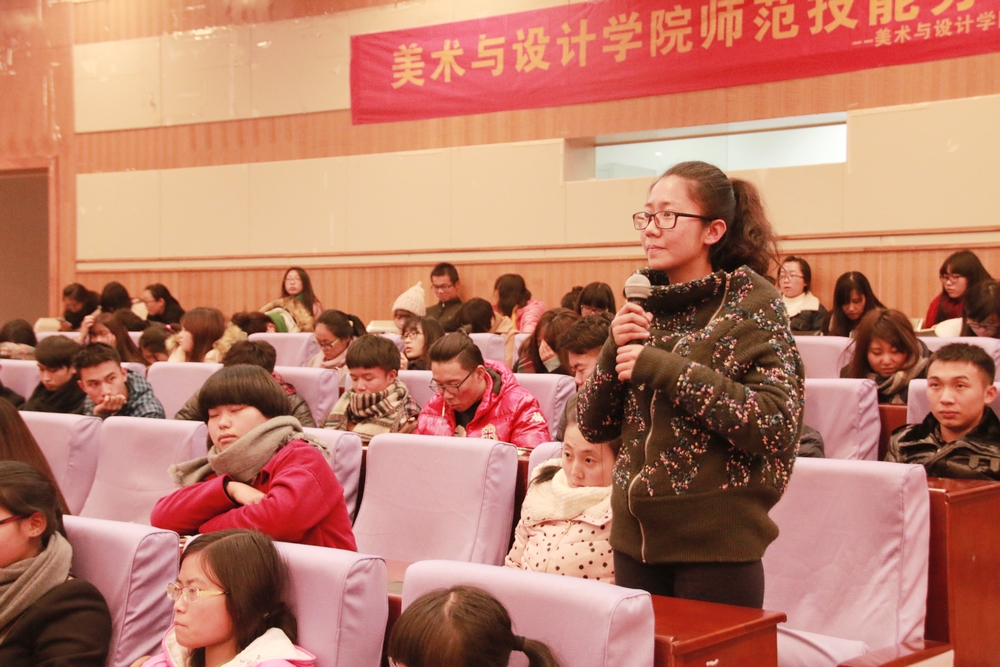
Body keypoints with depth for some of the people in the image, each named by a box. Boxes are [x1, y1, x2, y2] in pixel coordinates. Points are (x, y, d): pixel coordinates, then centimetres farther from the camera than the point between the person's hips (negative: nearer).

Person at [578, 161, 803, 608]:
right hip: (635, 537, 5)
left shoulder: (752, 303, -8)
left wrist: (665, 369, -21)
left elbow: (778, 424, -20)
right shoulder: (646, 304, 6)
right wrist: (615, 349, -10)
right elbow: (594, 426, 8)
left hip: (716, 541, -5)